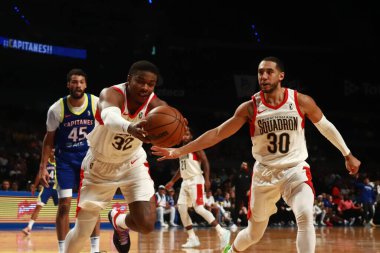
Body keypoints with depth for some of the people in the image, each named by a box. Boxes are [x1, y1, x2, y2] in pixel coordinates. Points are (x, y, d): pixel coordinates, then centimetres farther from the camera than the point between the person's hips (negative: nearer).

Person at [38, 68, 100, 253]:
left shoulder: (97, 104, -12)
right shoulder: (57, 109, -14)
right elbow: (49, 139, -2)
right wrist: (43, 167, -6)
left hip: (89, 156, 1)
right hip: (65, 158, -1)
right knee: (64, 204, -7)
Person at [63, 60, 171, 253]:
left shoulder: (155, 105, -21)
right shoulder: (111, 94, -30)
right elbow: (110, 117, -55)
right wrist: (129, 127, -78)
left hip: (132, 163, 2)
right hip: (99, 164, -2)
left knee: (146, 225, -14)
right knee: (81, 232, 3)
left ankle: (118, 221, 22)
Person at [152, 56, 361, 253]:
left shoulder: (301, 101, -9)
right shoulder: (249, 108, -9)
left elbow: (325, 126, 7)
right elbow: (217, 133, -9)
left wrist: (347, 155, 15)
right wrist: (180, 151, -17)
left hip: (295, 170, -1)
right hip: (264, 174, 1)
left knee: (305, 218, -28)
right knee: (254, 233, 12)